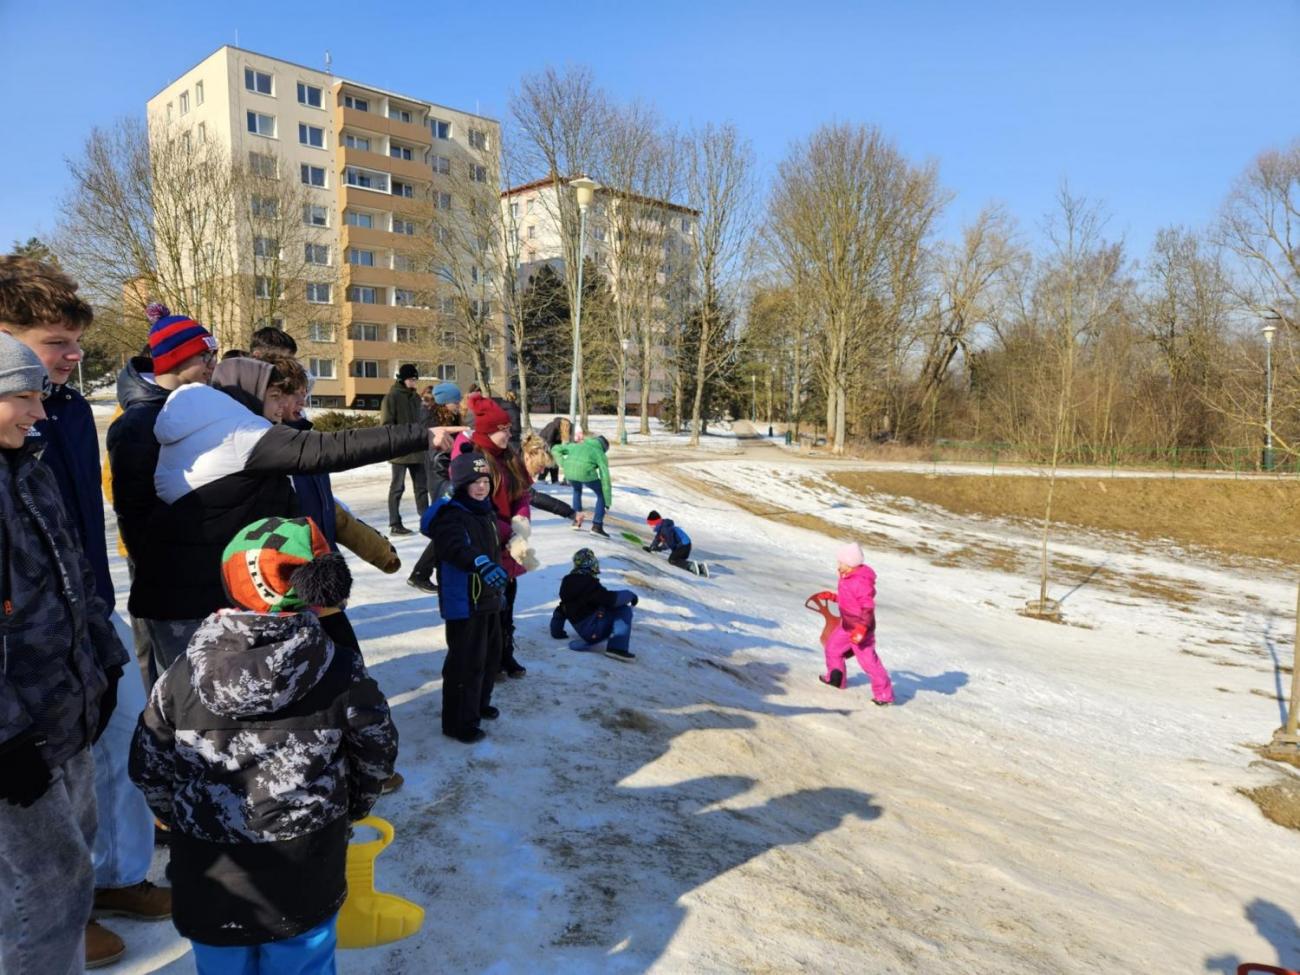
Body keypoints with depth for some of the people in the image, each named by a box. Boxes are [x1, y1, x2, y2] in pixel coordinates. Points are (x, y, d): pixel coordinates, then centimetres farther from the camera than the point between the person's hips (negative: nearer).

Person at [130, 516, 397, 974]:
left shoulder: (184, 673, -10)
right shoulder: (339, 668, -16)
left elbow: (148, 765, 2)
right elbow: (376, 750, -3)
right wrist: (351, 808, 17)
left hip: (210, 881, 2)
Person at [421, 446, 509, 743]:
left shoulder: (487, 512, 10)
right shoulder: (450, 516, -18)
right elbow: (457, 549, -39)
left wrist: (500, 588, 27)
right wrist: (483, 565, -55)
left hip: (489, 599, 9)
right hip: (463, 603, -9)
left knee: (490, 655, 21)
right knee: (466, 662, -3)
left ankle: (479, 704, 40)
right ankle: (458, 723, 10)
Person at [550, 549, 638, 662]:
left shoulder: (568, 584, 11)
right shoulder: (589, 583, -15)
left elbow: (561, 610, 20)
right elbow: (610, 598, -22)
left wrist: (557, 631, 30)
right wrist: (629, 594, -6)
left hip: (581, 630, 9)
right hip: (593, 629, -9)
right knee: (624, 610, -8)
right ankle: (618, 647, -23)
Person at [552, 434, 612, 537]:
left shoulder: (576, 445, 35)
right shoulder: (601, 455, 24)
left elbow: (555, 450, 32)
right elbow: (605, 478, 17)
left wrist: (563, 466, 23)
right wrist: (608, 502, 20)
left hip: (569, 471, 4)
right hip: (585, 473, -4)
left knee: (577, 490, 37)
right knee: (602, 495, 20)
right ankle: (597, 526, 12)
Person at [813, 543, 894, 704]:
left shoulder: (861, 582, -27)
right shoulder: (848, 578, 4)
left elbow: (868, 607, -28)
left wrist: (861, 628, -33)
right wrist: (831, 597, 20)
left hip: (861, 629, -10)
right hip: (847, 626, 10)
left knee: (868, 660, -6)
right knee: (832, 647, 21)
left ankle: (885, 694, 4)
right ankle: (835, 678, 40)